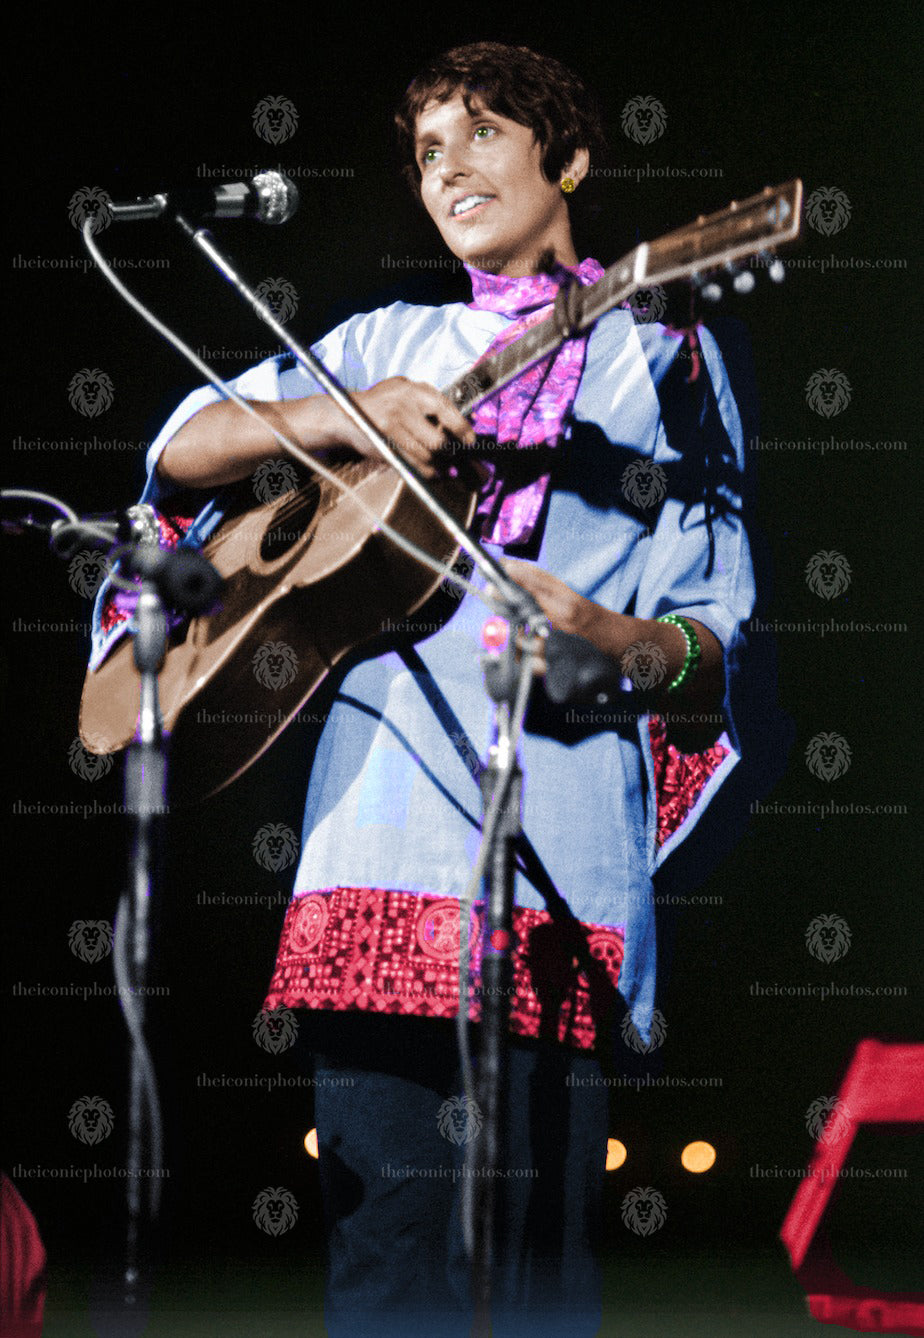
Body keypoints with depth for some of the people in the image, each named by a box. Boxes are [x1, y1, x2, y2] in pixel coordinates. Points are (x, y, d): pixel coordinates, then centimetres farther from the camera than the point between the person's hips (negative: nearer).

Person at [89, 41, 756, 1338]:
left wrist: (601, 635, -14)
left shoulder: (658, 358, 13)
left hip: (558, 847, -3)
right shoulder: (389, 340, 22)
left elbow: (715, 653, 8)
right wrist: (333, 414, -5)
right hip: (381, 827, 3)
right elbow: (181, 451, 13)